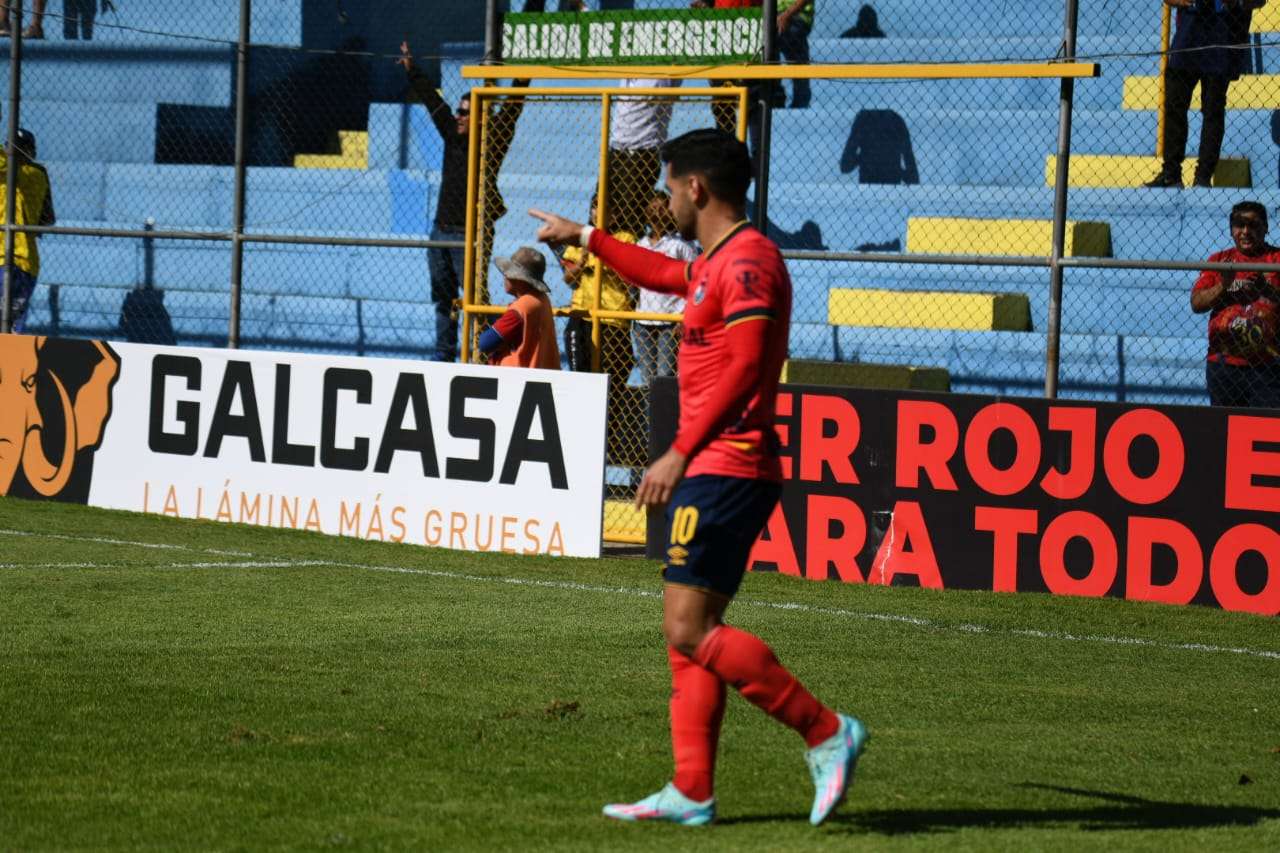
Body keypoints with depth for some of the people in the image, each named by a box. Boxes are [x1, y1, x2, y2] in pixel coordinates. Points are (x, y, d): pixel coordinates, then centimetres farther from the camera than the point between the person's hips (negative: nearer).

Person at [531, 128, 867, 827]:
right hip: (716, 473, 11)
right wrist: (584, 238, 50)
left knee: (688, 629, -14)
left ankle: (826, 733, -11)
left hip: (724, 469, -11)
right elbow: (663, 274, 42)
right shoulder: (716, 262, 19)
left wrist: (680, 453, -23)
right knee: (689, 630, 8)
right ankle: (691, 793, 8)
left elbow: (745, 367, -23)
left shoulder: (747, 260, -13)